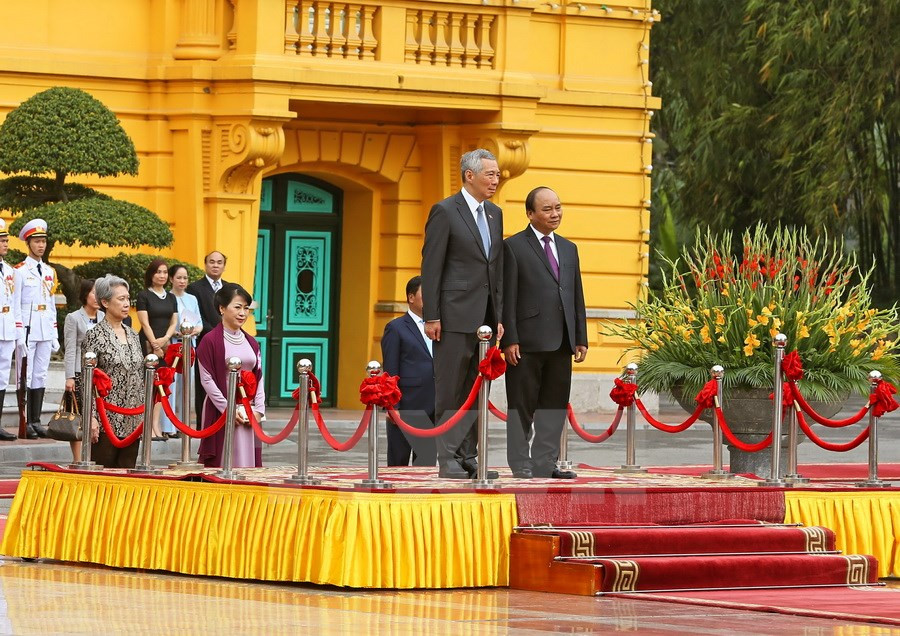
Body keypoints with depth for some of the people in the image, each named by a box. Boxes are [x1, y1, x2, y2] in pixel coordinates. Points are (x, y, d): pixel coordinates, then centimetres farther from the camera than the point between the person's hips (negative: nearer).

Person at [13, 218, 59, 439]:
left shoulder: (50, 272, 14)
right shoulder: (20, 271, -4)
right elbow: (16, 305, -7)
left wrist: (55, 335, 13)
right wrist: (19, 335, -12)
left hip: (45, 331, 6)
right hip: (27, 329, -6)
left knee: (41, 375, 6)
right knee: (25, 376, -4)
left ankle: (36, 421, 10)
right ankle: (26, 423, -3)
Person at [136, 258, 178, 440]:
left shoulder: (171, 298, 15)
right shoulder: (144, 295, -1)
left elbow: (174, 322, 10)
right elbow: (145, 323, -7)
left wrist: (165, 339, -7)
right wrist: (155, 345, -12)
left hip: (165, 345, 5)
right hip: (148, 344, -5)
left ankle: (156, 425, 3)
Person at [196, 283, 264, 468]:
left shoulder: (251, 343, 14)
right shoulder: (210, 341, -4)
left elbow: (259, 378, 13)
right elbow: (207, 380, -8)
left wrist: (258, 409, 0)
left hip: (248, 414, 5)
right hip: (220, 412, -5)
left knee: (247, 463, 2)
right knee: (220, 465, -7)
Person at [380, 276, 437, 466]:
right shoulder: (396, 328, -1)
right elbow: (390, 371, -5)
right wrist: (392, 407, -13)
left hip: (431, 408, 5)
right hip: (405, 407, -5)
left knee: (427, 461, 6)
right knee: (398, 461, 2)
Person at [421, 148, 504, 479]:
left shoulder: (495, 214, 15)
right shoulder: (445, 211, -6)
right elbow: (431, 266, -9)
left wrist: (499, 316, 12)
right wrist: (431, 316, -13)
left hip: (485, 316, 7)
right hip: (455, 315, -7)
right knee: (451, 390, -3)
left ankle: (469, 458, 12)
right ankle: (448, 460, -1)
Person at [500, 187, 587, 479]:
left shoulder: (568, 249, 18)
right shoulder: (513, 247, -1)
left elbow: (577, 297, 19)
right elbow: (507, 298, -6)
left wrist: (581, 338, 12)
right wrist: (509, 340, -13)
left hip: (561, 344, 6)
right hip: (527, 343, -6)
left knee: (554, 407, 6)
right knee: (522, 408, 0)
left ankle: (545, 465, 11)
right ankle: (521, 466, 4)